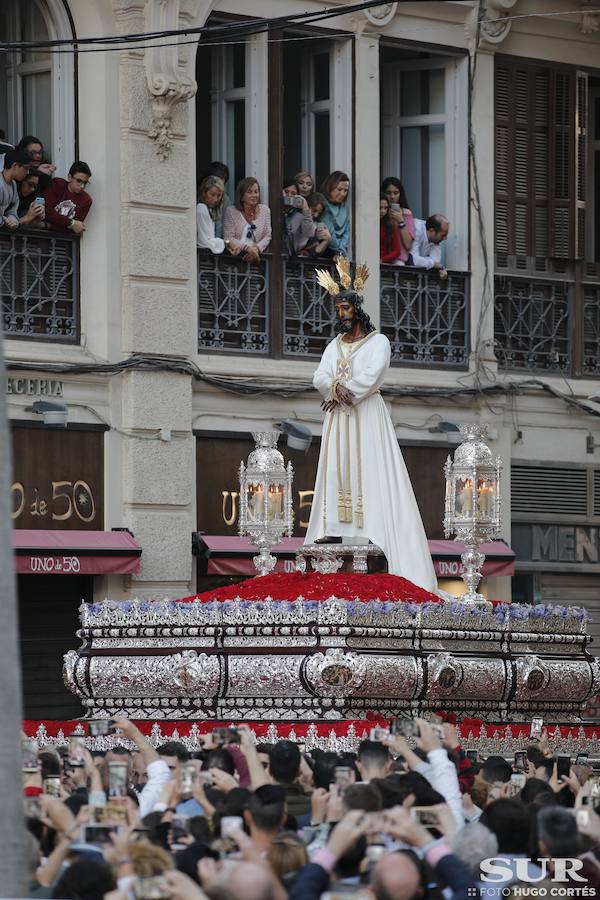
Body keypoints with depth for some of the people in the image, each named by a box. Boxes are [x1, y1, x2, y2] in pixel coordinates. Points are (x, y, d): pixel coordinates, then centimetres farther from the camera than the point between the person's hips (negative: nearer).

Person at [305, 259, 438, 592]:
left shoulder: (378, 342, 1)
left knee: (369, 474, -11)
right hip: (338, 420, 5)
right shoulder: (335, 346, 17)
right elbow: (320, 377, 4)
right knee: (336, 474, -4)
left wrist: (341, 391, -11)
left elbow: (371, 376, -14)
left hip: (368, 417, -5)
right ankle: (336, 534, -10)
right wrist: (336, 388, -16)